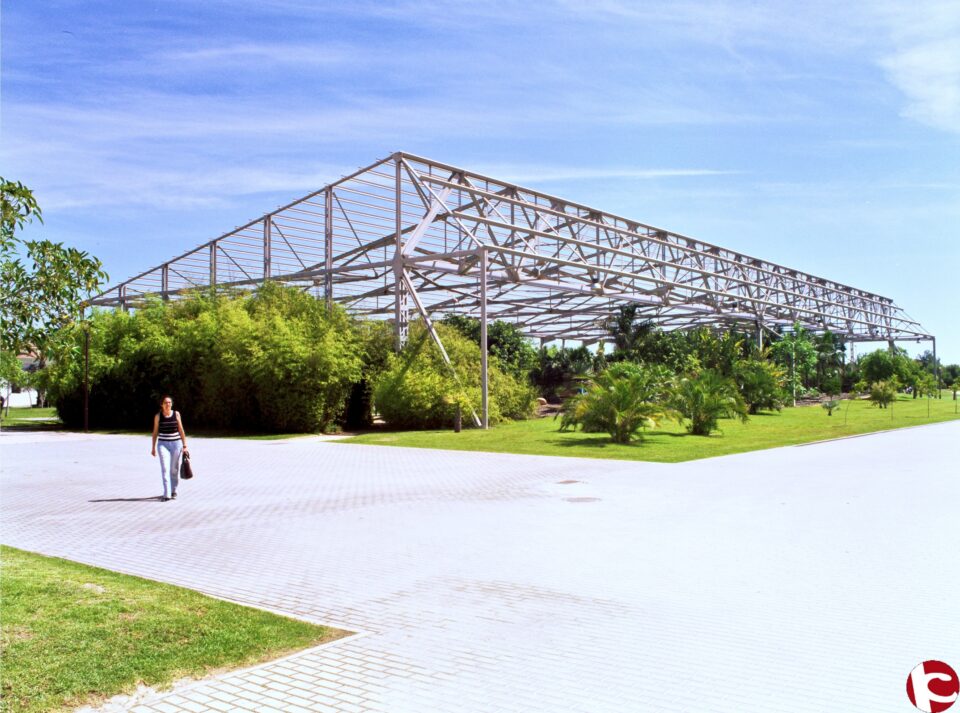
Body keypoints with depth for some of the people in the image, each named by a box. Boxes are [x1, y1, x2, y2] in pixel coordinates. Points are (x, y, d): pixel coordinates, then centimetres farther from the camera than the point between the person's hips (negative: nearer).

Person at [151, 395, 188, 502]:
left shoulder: (176, 414, 0)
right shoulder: (158, 416, 0)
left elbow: (181, 430, 3)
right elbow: (155, 432, 9)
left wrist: (184, 446, 1)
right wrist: (153, 447, 10)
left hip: (176, 443, 1)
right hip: (163, 444, -1)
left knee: (174, 469, 7)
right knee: (165, 469, -10)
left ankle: (174, 491, 26)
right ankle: (166, 494, -11)